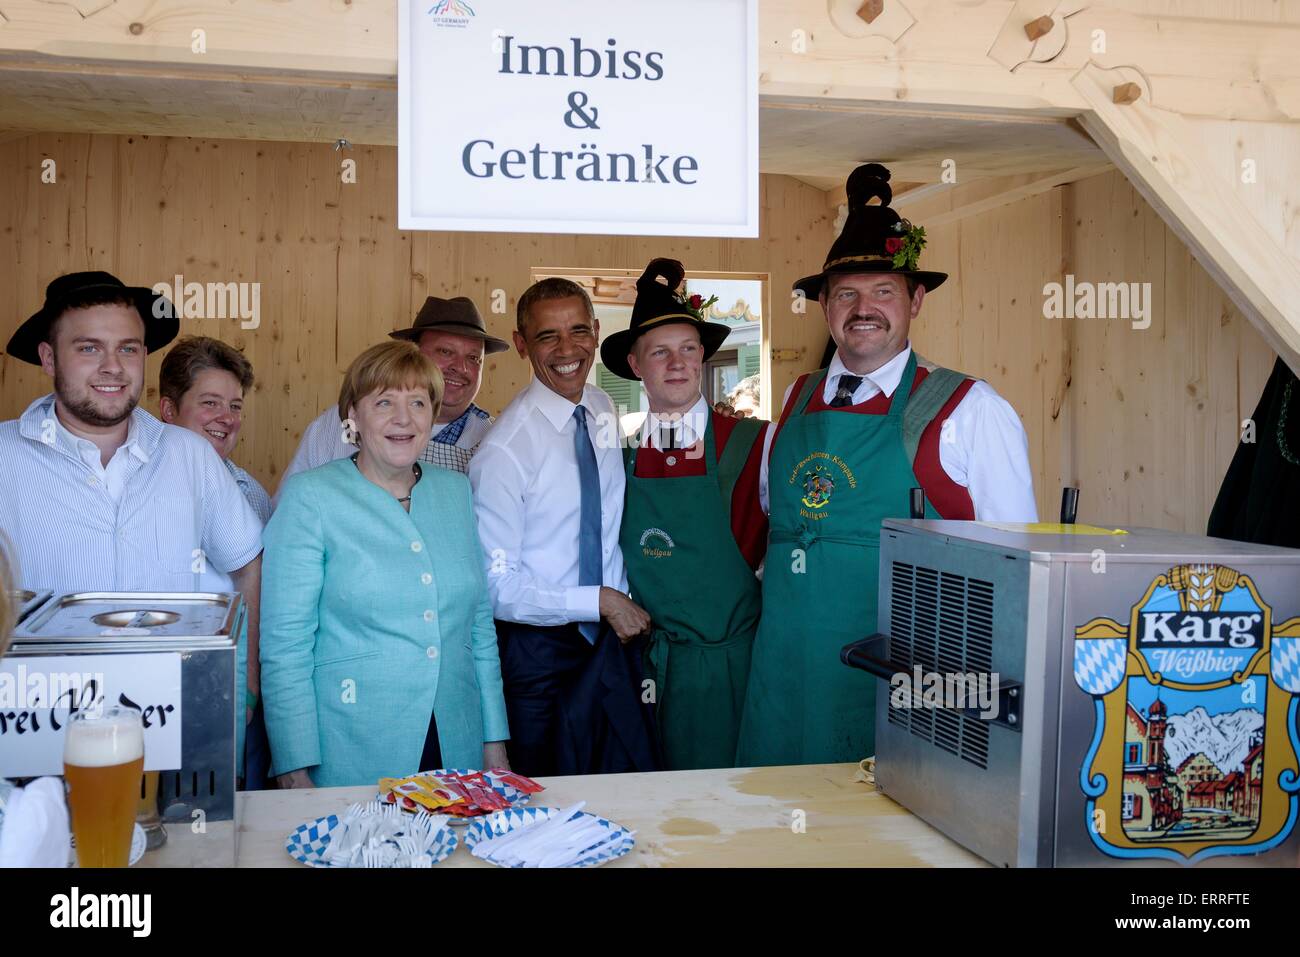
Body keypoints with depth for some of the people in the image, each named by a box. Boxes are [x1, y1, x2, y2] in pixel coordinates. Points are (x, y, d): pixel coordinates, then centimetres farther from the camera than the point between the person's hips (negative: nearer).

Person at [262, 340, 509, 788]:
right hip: (349, 763, -4)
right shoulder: (309, 496, -5)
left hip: (457, 748, 4)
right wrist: (295, 771, -13)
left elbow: (480, 626, 11)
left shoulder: (456, 491, 9)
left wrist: (495, 743, 9)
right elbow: (284, 645, -8)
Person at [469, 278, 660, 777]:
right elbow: (496, 587, -19)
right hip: (540, 650, -6)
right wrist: (600, 602, -19)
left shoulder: (604, 411, 1)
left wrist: (623, 598, 4)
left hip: (613, 637, 6)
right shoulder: (505, 449, -20)